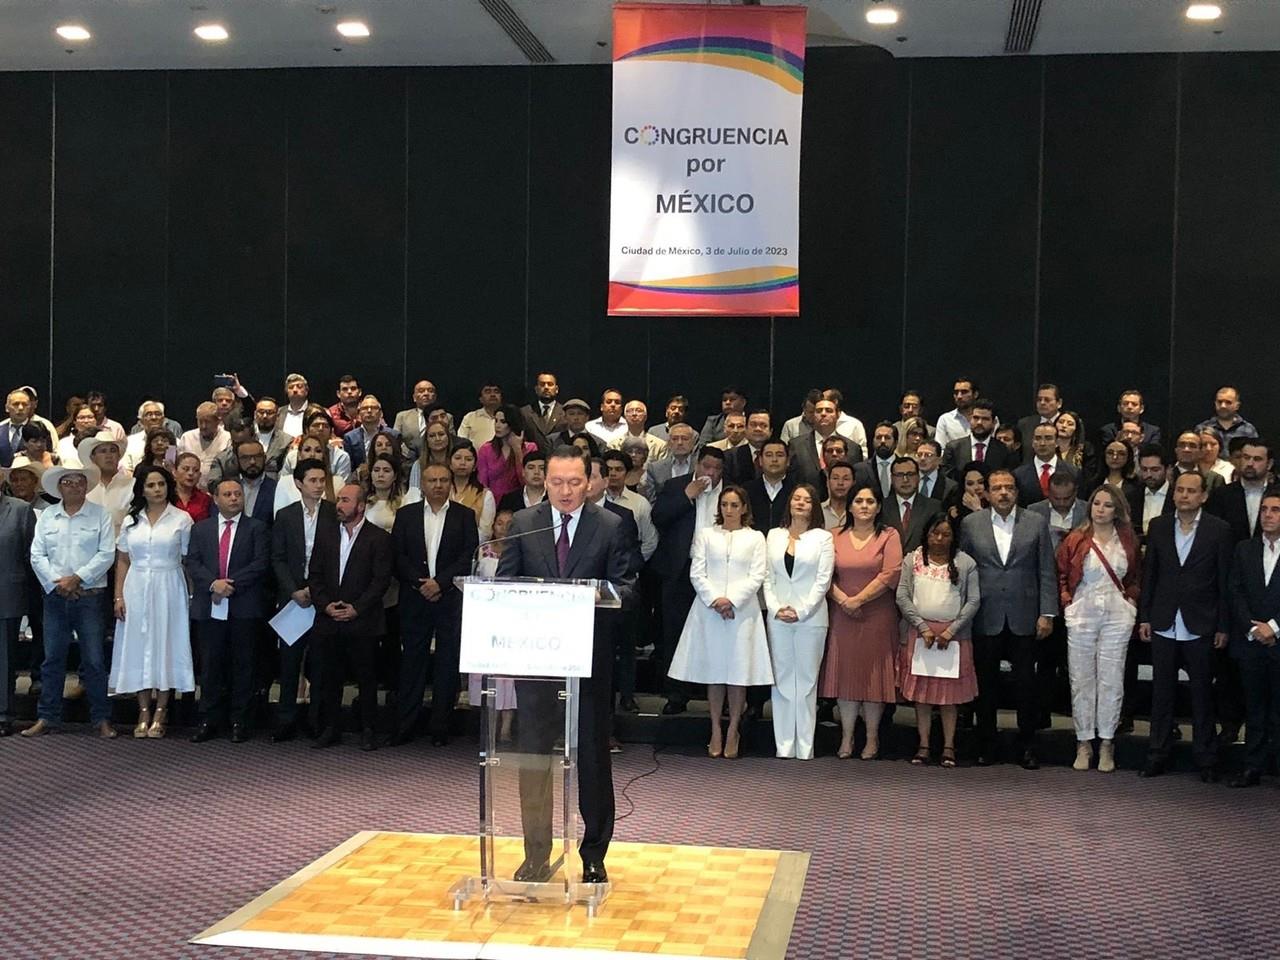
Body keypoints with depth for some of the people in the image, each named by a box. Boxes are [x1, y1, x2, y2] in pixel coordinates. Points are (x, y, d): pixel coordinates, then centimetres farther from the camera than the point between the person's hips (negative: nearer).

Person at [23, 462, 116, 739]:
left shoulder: (100, 515, 1)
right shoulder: (47, 517, 9)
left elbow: (106, 554, -6)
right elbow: (37, 555, 4)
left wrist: (77, 578, -13)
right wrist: (57, 582, -9)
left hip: (90, 596, -3)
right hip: (55, 597, 3)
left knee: (94, 660, -2)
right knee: (52, 659, 6)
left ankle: (101, 718, 6)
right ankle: (47, 717, 14)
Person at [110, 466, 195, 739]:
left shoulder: (182, 519, 1)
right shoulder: (131, 521, 9)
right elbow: (122, 562, 10)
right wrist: (118, 597, 2)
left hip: (168, 589, -3)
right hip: (136, 588, 3)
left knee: (165, 645, 0)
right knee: (138, 647, 3)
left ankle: (160, 712, 6)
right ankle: (143, 712, 9)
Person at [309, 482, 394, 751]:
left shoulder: (379, 538, -2)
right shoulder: (325, 533, 11)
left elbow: (381, 580, -7)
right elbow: (314, 575, 8)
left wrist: (356, 608, -14)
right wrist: (326, 605, -6)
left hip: (363, 621, -4)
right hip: (328, 622, 4)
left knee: (367, 679, 2)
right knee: (329, 678, 8)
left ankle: (367, 731, 11)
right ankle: (330, 729, 18)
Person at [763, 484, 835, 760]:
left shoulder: (823, 538, 3)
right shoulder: (774, 535, 11)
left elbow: (823, 580, -4)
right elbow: (767, 577, 8)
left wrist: (801, 611, -11)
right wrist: (775, 608, -6)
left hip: (810, 618, -3)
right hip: (778, 617, 3)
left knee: (806, 680, 0)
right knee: (781, 679, 3)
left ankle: (805, 748, 3)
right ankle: (783, 746, 7)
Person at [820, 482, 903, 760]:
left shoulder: (889, 536, 0)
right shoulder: (837, 537, 8)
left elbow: (890, 575, -10)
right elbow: (826, 575, 3)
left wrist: (859, 599, -13)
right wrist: (841, 599, -13)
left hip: (877, 616, -2)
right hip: (843, 616, 2)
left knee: (873, 673, 2)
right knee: (845, 672, 3)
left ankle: (872, 739, 10)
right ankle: (847, 737, 8)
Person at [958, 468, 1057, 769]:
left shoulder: (1036, 524, 4)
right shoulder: (971, 524, 5)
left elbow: (1047, 573, 4)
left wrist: (1047, 613, -2)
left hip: (1024, 618, 0)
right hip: (986, 618, 0)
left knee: (1026, 684, 3)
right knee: (986, 684, 6)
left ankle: (1027, 747, 14)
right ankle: (986, 746, 16)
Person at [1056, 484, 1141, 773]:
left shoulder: (1128, 541, 8)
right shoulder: (1075, 540, 3)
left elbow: (1136, 577, 20)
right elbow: (1061, 576, 11)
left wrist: (1131, 599, 6)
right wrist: (1067, 601, -2)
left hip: (1118, 615, 1)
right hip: (1082, 614, 0)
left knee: (1111, 680, 0)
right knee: (1081, 680, 2)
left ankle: (1107, 743, 9)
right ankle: (1084, 743, 9)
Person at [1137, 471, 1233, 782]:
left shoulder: (1219, 530, -3)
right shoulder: (1158, 526, 5)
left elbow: (1224, 581, -2)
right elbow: (1149, 574, 8)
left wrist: (1223, 626, -3)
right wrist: (1144, 618, 4)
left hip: (1200, 627, -2)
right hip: (1164, 625, 2)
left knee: (1202, 694, 5)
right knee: (1162, 693, 8)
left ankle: (1205, 759, 14)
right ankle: (1158, 756, 16)